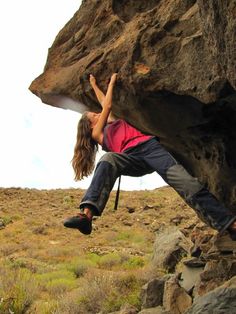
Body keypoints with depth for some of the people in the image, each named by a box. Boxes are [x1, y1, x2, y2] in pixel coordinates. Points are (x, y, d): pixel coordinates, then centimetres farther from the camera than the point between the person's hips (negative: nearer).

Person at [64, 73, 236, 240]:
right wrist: (112, 81, 31)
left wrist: (94, 85, 57)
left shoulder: (112, 122, 39)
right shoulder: (97, 133, 25)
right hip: (131, 157, -4)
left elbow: (105, 103, 43)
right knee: (108, 160, -39)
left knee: (188, 184, -21)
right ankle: (87, 214, -58)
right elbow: (107, 106, 20)